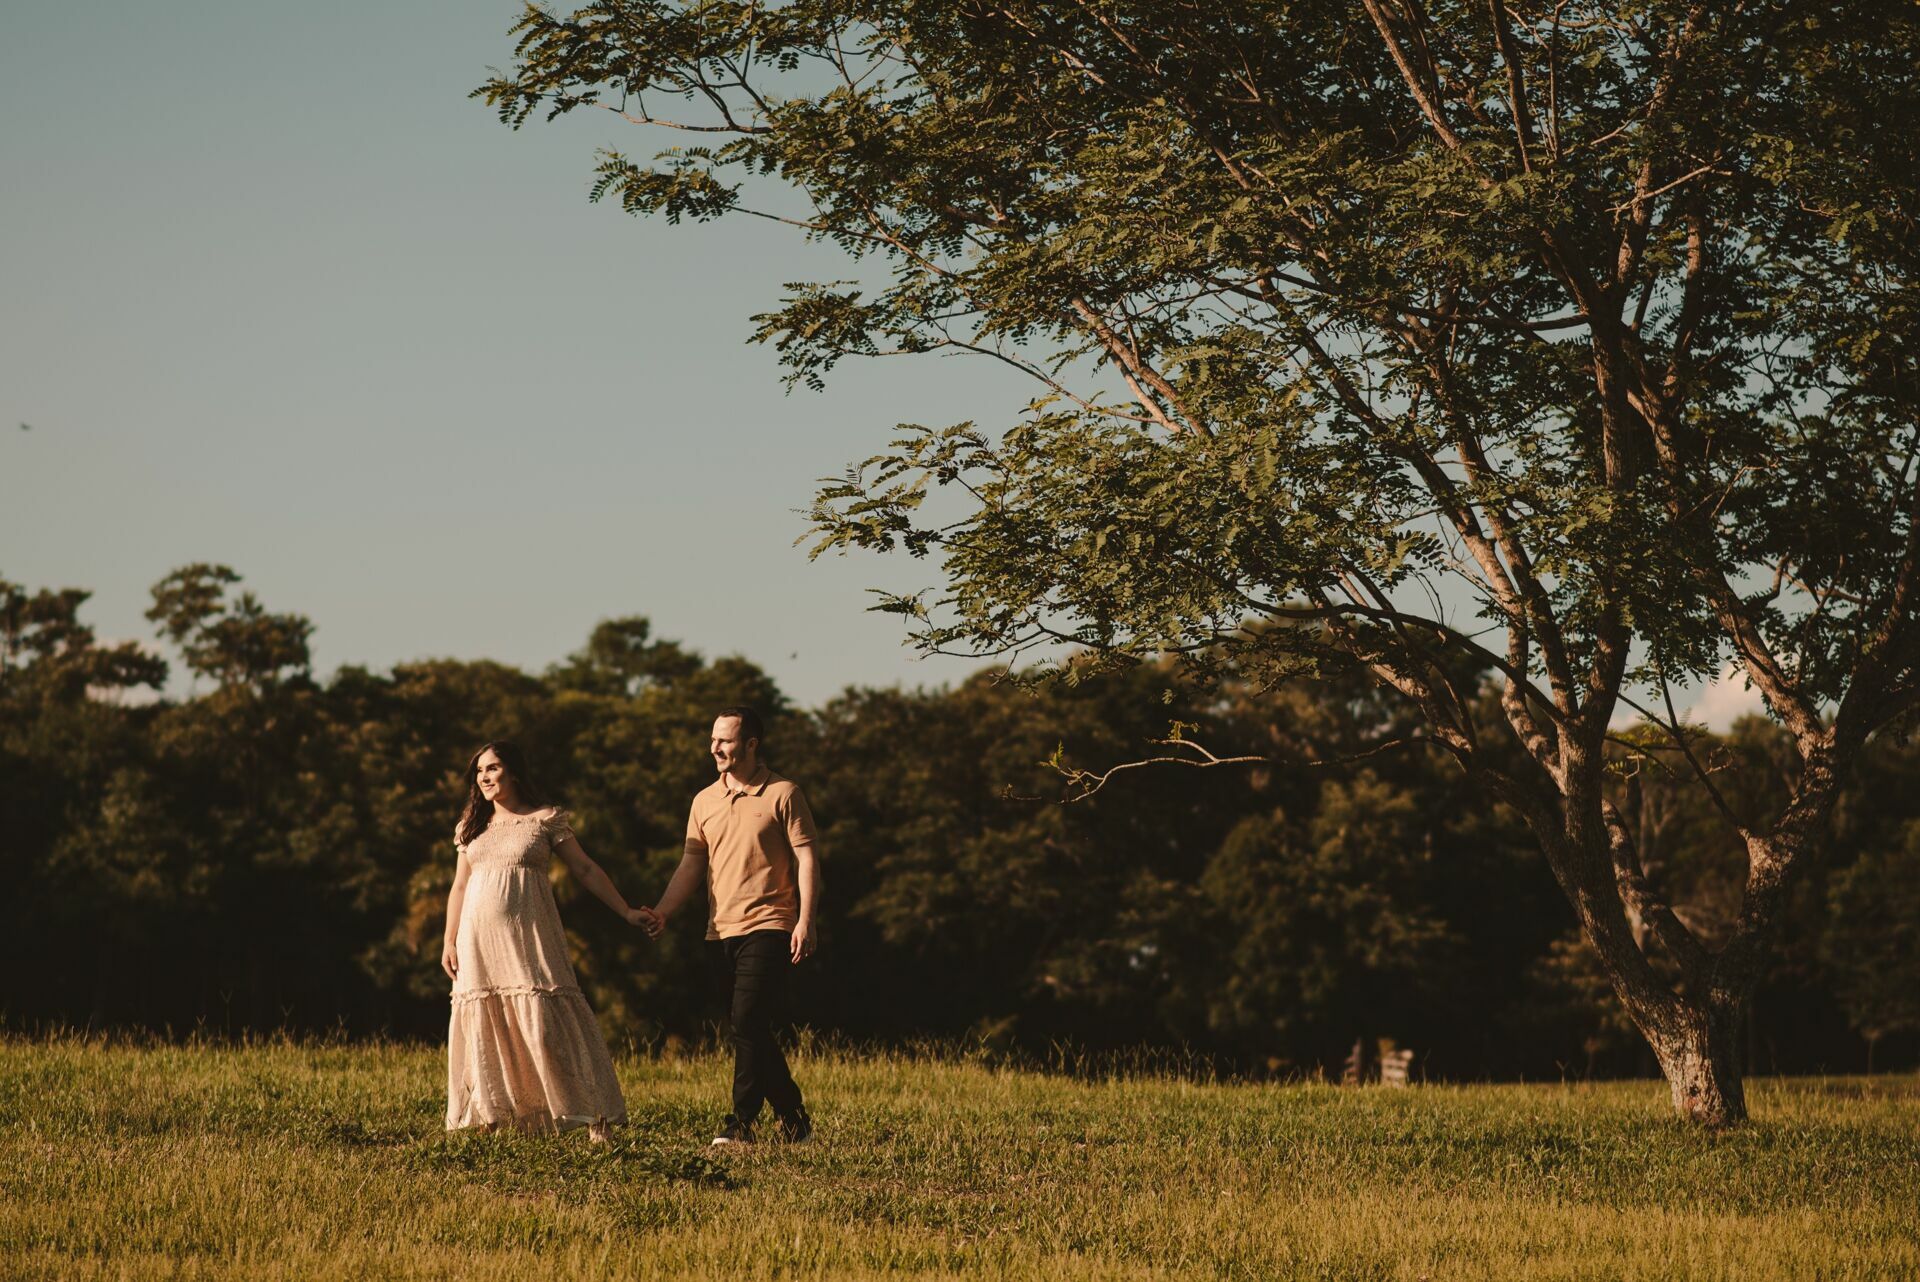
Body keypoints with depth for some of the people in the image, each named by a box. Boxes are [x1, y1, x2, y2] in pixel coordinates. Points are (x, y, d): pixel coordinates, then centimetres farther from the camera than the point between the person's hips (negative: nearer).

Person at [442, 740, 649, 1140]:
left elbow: (585, 870, 3)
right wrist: (449, 943, 12)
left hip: (528, 938, -5)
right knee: (483, 1026, 0)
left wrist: (626, 912, 0)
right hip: (479, 940, 5)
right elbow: (459, 887, 19)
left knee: (544, 1025, -11)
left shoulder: (546, 820, 2)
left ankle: (594, 1117, -11)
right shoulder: (472, 828, 15)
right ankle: (491, 1118, 4)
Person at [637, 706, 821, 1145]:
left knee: (746, 1022, -17)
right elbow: (692, 863, 13)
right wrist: (662, 912, -1)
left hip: (768, 926, -7)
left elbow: (806, 858, -5)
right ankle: (794, 1119, 18)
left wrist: (805, 920, -15)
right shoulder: (705, 801, 13)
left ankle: (741, 1123, -16)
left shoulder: (782, 795, -3)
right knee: (752, 1031, 9)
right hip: (723, 929, 7)